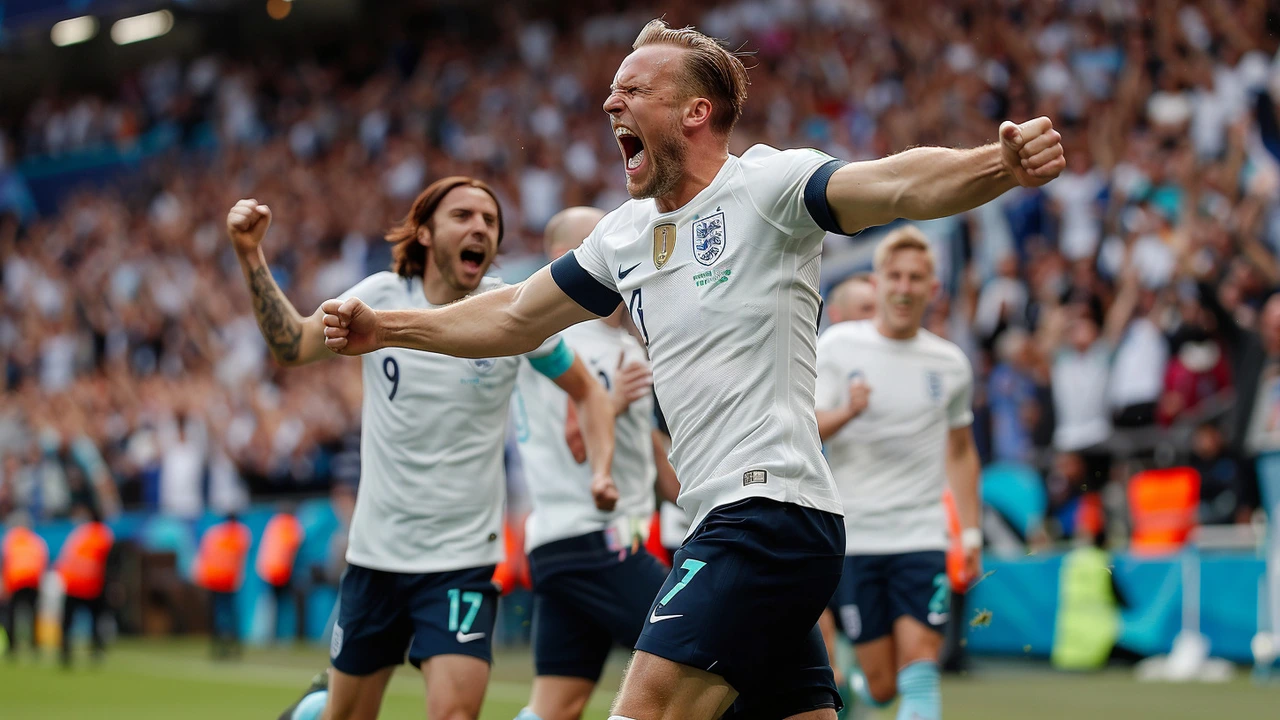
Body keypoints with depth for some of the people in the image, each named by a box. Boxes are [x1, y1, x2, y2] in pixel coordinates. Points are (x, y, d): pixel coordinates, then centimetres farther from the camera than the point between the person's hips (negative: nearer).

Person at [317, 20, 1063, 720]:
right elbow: (517, 319, 30)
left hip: (771, 506, -8)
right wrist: (386, 328, 29)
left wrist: (1001, 164, -40)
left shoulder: (767, 185, -6)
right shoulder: (626, 235, 18)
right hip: (726, 521, 8)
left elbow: (898, 185, -22)